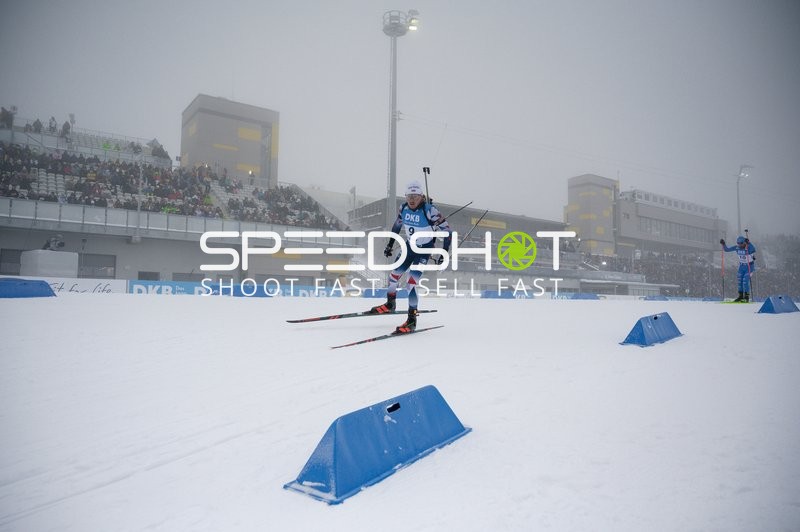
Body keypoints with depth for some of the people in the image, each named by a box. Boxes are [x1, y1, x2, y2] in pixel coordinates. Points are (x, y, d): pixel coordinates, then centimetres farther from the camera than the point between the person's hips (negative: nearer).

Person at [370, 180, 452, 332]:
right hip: (409, 246, 6)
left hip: (425, 249, -6)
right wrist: (390, 245, 15)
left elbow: (447, 231, -20)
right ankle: (390, 304, 38)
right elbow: (397, 225, 12)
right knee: (394, 275, 11)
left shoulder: (430, 211, -25)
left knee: (412, 282, -16)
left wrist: (444, 254, -24)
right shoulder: (403, 208, -8)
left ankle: (412, 319, -7)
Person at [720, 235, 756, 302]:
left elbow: (753, 250, -46)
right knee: (740, 280, 5)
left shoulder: (749, 247, -23)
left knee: (745, 280, -14)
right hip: (741, 266, 6)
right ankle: (741, 296, 17)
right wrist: (723, 244, -17)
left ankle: (746, 297, -3)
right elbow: (727, 249, -1)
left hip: (750, 266, -6)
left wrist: (749, 243, -56)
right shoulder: (737, 247, -8)